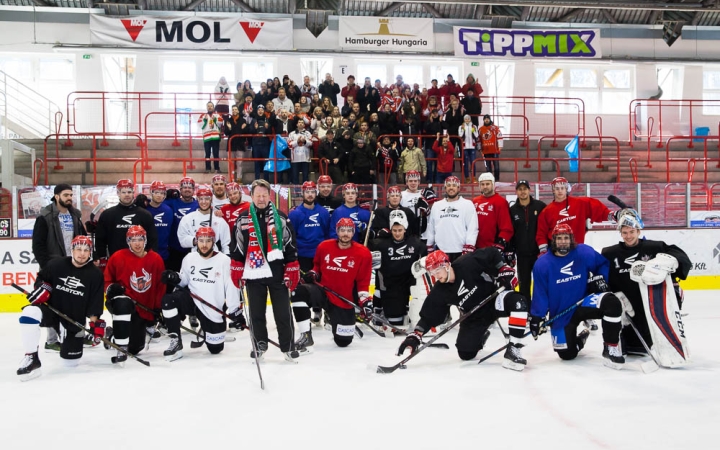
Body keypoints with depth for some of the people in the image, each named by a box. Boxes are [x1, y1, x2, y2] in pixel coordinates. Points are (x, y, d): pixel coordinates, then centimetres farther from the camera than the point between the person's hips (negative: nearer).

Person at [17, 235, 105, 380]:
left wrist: (96, 323, -14)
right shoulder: (56, 264, -7)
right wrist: (43, 288, -10)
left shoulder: (95, 274, -7)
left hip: (74, 319, 0)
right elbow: (42, 277, 11)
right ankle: (31, 358, -23)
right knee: (30, 313, -35)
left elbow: (95, 302, -7)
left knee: (71, 361, 3)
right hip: (51, 309, 0)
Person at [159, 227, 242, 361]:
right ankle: (175, 342, -15)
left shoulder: (224, 260, -13)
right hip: (192, 301, 2)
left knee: (215, 348, 4)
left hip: (213, 310, -2)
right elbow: (184, 281, 9)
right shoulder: (189, 258, -2)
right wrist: (175, 278, -14)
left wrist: (235, 311, -14)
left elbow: (231, 287, -13)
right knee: (168, 300, -28)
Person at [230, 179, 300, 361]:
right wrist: (237, 271, 4)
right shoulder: (243, 219, 3)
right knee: (256, 312, 11)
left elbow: (291, 245, 1)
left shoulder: (280, 217, 0)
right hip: (253, 273, 1)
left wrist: (292, 272, -4)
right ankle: (260, 343, 27)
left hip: (278, 272, -1)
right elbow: (237, 246, 7)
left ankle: (287, 346, 14)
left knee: (283, 312, 3)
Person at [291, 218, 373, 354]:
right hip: (323, 292, 1)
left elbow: (363, 281, -2)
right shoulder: (324, 247, -3)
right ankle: (306, 337, -22)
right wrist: (313, 274, -3)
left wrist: (365, 300, -12)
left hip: (344, 301, 0)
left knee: (343, 341, 3)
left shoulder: (363, 253, -8)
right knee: (299, 292, -32)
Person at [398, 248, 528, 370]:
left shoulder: (468, 263, -25)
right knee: (466, 354, -5)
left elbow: (492, 254, -10)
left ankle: (513, 350, -28)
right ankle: (480, 337, 31)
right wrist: (415, 337, -22)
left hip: (495, 298, -3)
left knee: (518, 301, -35)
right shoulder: (439, 292, -15)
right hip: (475, 315, 3)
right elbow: (428, 317, -12)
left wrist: (504, 271, -14)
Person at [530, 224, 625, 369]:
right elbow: (540, 294, -7)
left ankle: (611, 348, -16)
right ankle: (579, 339, 38)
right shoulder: (542, 264, -11)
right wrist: (536, 317, -9)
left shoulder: (584, 252, -9)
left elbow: (603, 264, 9)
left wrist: (599, 277, -10)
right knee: (567, 354, 0)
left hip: (584, 303, 0)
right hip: (561, 315, 0)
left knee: (612, 303, -30)